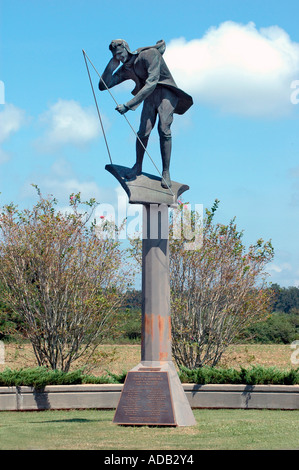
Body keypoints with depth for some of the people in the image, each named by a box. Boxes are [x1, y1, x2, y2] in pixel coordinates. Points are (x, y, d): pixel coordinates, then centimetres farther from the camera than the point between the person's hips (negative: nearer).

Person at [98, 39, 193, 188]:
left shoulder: (149, 54, -19)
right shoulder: (125, 70, 2)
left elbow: (151, 83, -29)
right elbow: (103, 85, 3)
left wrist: (128, 105, -34)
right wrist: (113, 63, -6)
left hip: (166, 93, -5)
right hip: (149, 96, 5)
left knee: (163, 129, -23)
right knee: (144, 131, -14)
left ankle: (166, 172, -18)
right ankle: (138, 166, 5)